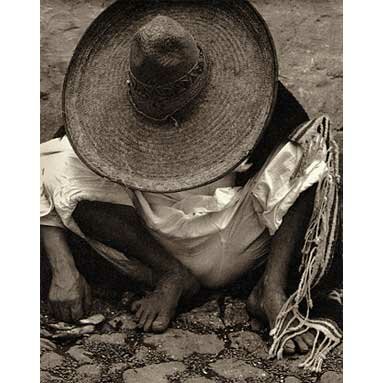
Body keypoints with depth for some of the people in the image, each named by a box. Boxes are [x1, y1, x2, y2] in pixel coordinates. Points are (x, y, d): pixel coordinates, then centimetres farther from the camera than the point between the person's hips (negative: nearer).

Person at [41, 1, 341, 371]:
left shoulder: (238, 98, -10)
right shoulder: (107, 111, -12)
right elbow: (50, 186, -15)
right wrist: (64, 271, -26)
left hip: (229, 249, 0)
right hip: (150, 249, 1)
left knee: (314, 146, -17)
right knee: (60, 168, -22)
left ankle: (272, 289, -24)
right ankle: (170, 275, -12)